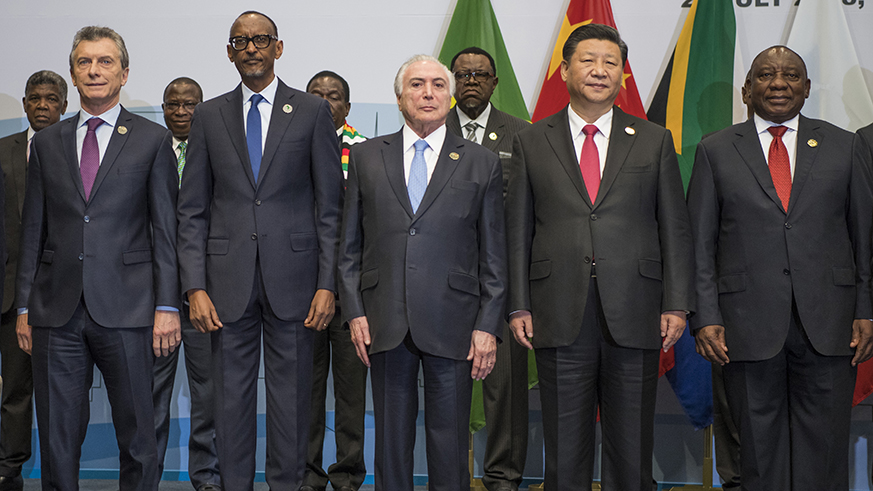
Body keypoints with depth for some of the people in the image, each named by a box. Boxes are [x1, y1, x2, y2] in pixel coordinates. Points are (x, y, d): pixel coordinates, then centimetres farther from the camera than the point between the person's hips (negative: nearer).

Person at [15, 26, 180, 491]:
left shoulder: (153, 139, 5)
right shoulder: (46, 142, 13)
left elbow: (166, 227, 1)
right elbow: (33, 229, 13)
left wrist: (167, 305, -6)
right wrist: (24, 306, 8)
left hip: (125, 310, -2)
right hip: (56, 312, 3)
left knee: (137, 438, 4)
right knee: (56, 439, 7)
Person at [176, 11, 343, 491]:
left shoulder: (313, 111, 4)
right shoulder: (208, 115, 8)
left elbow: (330, 206, 2)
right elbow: (192, 210, 7)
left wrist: (327, 284, -5)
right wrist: (195, 287, -2)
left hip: (292, 277, -1)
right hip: (229, 279, 2)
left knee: (291, 393, 5)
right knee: (231, 393, 7)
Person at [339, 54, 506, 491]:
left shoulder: (481, 164, 6)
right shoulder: (367, 156, 10)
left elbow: (493, 256, 4)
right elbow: (350, 245, 10)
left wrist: (488, 326, -3)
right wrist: (354, 311, 1)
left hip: (452, 324, -1)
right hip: (385, 324, 1)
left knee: (449, 443, 4)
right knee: (391, 440, 9)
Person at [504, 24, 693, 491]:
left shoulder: (654, 141, 10)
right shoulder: (531, 142, 9)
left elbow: (675, 229, 7)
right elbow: (518, 230, 7)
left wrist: (676, 304, -1)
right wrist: (519, 306, 0)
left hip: (634, 314, 1)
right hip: (559, 316, 0)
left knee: (632, 448, 7)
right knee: (564, 446, 6)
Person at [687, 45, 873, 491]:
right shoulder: (715, 152, 7)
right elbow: (699, 245, 5)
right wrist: (705, 318, -4)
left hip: (828, 325, 1)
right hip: (749, 326, -1)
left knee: (824, 454, 4)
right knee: (760, 452, 6)